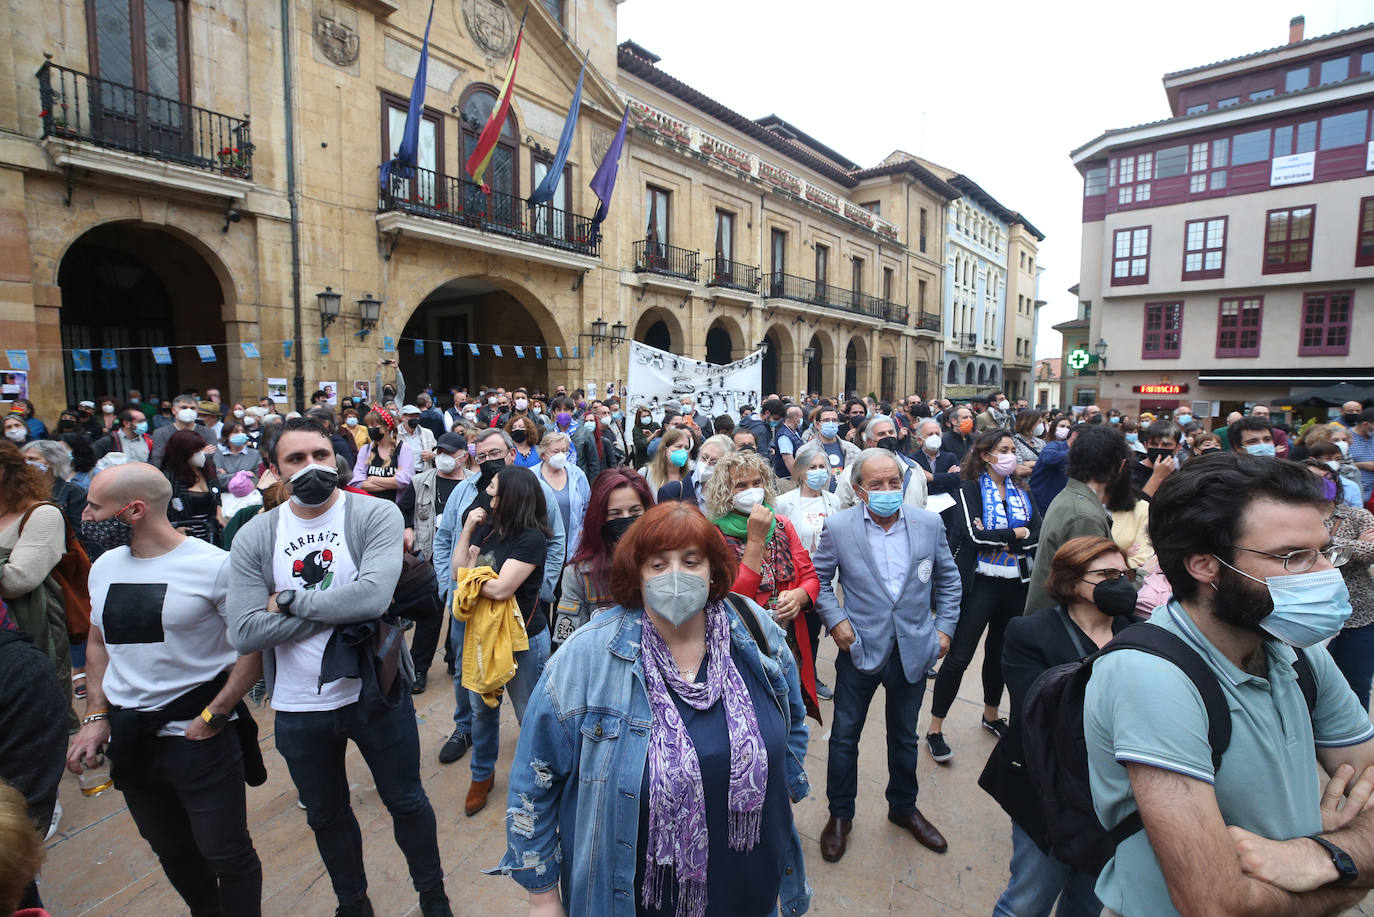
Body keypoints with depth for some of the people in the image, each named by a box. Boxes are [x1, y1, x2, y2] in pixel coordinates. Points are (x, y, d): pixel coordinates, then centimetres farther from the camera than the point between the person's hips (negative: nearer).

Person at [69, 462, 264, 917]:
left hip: (201, 739, -6)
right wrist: (97, 716, 6)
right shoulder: (104, 567, 5)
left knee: (226, 854, 5)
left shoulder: (214, 565, -17)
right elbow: (98, 643, 16)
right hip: (130, 739, 7)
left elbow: (254, 646, -14)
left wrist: (213, 717, -16)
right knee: (171, 850, 23)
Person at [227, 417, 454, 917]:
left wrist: (290, 601, -19)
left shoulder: (376, 514, -14)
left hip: (376, 693, -3)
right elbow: (246, 633, -15)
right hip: (300, 708, 3)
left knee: (406, 801, 17)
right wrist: (337, 608, -20)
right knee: (326, 816, 25)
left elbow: (374, 595, -30)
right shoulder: (253, 538, -5)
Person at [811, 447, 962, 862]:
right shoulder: (838, 527, -11)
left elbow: (948, 578, 7)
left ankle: (903, 807, 45)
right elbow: (819, 578, 0)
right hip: (860, 648, -2)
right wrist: (834, 620, -10)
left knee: (905, 736, 21)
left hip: (913, 650, 2)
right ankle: (839, 815, 32)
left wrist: (945, 626, 2)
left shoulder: (929, 523, -5)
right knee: (844, 735, 10)